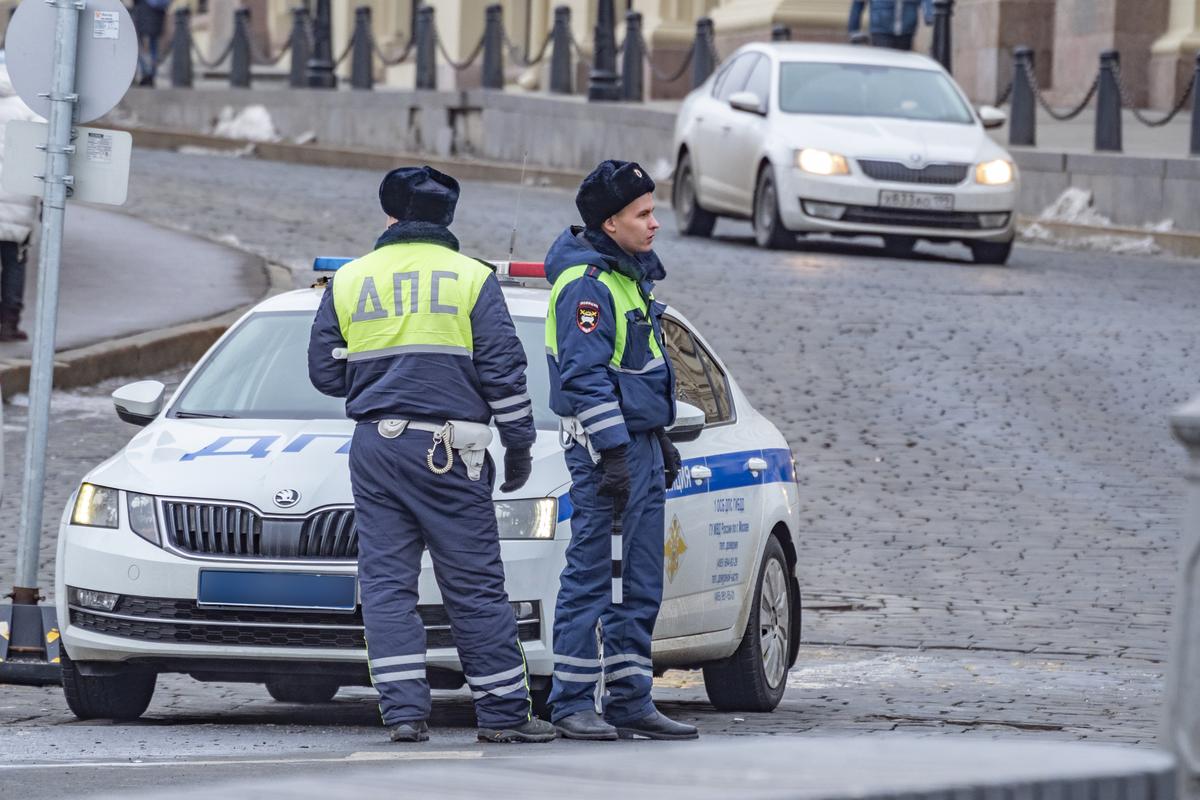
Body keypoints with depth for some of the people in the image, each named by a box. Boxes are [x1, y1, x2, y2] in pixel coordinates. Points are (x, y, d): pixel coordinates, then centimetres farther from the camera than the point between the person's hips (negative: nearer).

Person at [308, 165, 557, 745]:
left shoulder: (349, 281, 8)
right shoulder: (471, 278, 1)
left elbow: (324, 371, 12)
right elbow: (503, 369, -2)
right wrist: (519, 445, 6)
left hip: (374, 447, 2)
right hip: (447, 451, -2)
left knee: (386, 583, 4)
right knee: (474, 586, 1)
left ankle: (403, 711, -4)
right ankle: (503, 713, 3)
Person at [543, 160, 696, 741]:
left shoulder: (631, 273, 17)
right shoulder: (585, 283, -14)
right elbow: (585, 376, -20)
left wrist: (660, 438, 25)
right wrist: (612, 451, -24)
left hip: (640, 441, 10)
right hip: (603, 446, -10)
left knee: (642, 584, 9)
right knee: (590, 575, -7)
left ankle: (629, 699, 13)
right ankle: (574, 704, -4)